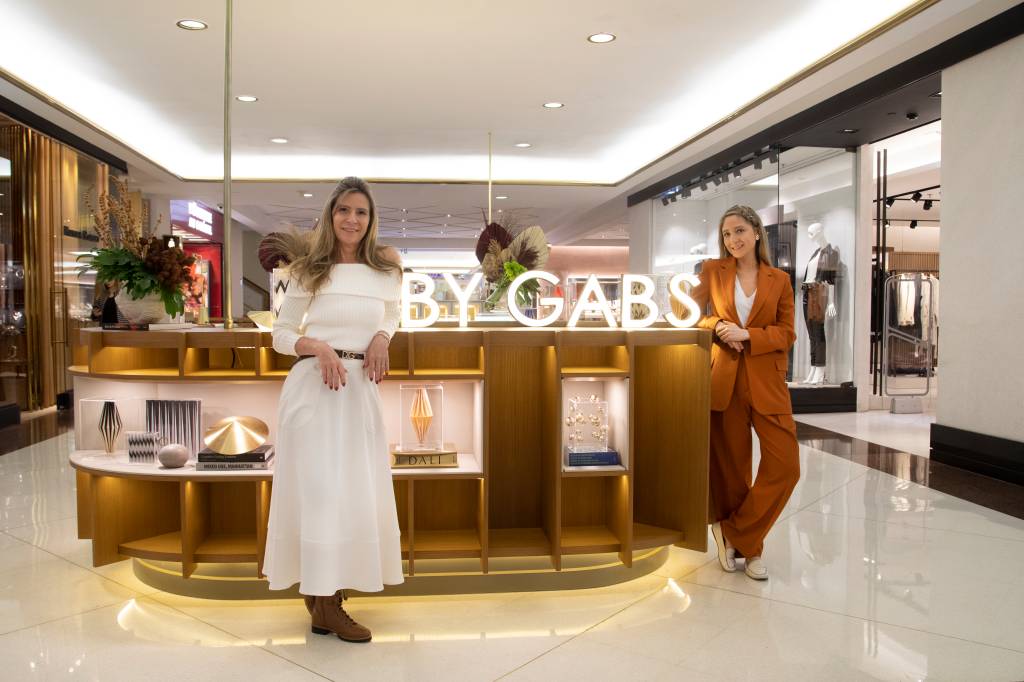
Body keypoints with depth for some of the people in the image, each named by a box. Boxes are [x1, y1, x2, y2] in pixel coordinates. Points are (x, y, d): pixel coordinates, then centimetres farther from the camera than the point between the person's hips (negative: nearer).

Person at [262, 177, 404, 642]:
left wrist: (382, 338, -1)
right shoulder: (309, 271, -1)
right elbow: (281, 335, 2)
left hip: (361, 389, 4)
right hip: (313, 385, -4)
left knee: (358, 489, 8)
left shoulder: (386, 273, 7)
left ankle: (322, 592, 28)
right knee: (320, 485, -4)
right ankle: (326, 603, 8)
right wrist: (318, 347, -17)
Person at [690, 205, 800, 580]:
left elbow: (787, 333, 3)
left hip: (767, 382, 1)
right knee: (730, 465, 5)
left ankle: (735, 532, 8)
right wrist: (719, 326, -11)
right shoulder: (712, 270, 7)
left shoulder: (779, 279, 8)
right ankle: (748, 547, 22)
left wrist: (746, 334, -13)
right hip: (724, 380, -1)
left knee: (785, 465, -8)